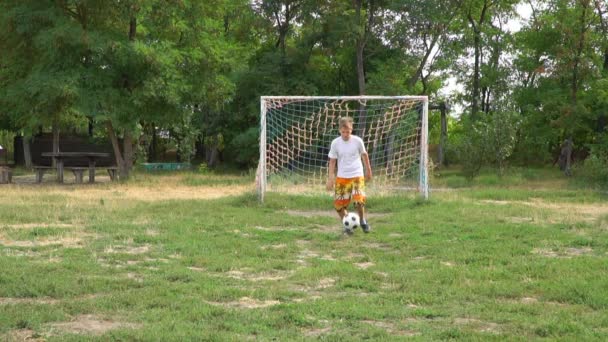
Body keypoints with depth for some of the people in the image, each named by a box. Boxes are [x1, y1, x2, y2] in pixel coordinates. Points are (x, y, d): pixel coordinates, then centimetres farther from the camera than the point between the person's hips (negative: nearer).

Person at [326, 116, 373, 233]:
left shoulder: (357, 141, -6)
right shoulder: (335, 143, -4)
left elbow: (364, 155, 9)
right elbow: (332, 161, 2)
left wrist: (368, 170, 18)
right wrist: (331, 178, -4)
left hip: (357, 176, -2)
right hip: (341, 177, 2)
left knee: (359, 200, -19)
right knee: (339, 203, -1)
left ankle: (363, 221, 9)